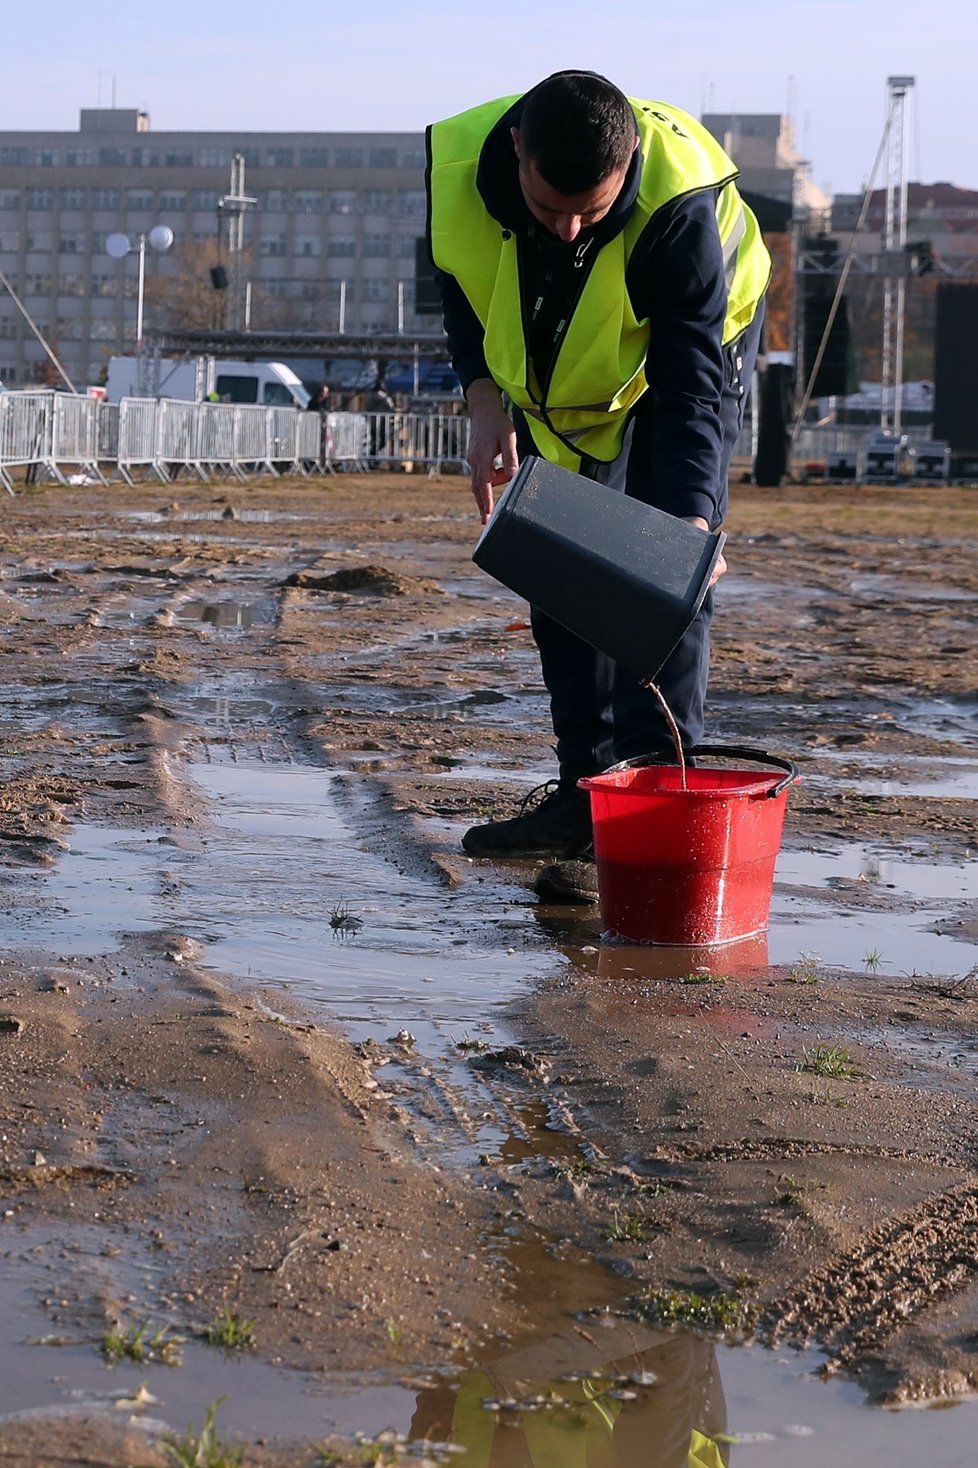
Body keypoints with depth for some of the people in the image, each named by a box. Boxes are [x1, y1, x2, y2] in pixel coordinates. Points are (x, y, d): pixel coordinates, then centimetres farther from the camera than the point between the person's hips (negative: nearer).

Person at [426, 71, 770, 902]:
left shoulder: (681, 200, -40)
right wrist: (485, 400, -21)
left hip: (687, 345, -4)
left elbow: (692, 382, -37)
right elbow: (459, 286, -8)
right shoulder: (457, 162, -30)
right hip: (556, 371, 5)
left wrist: (693, 517, -49)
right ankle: (586, 789, 15)